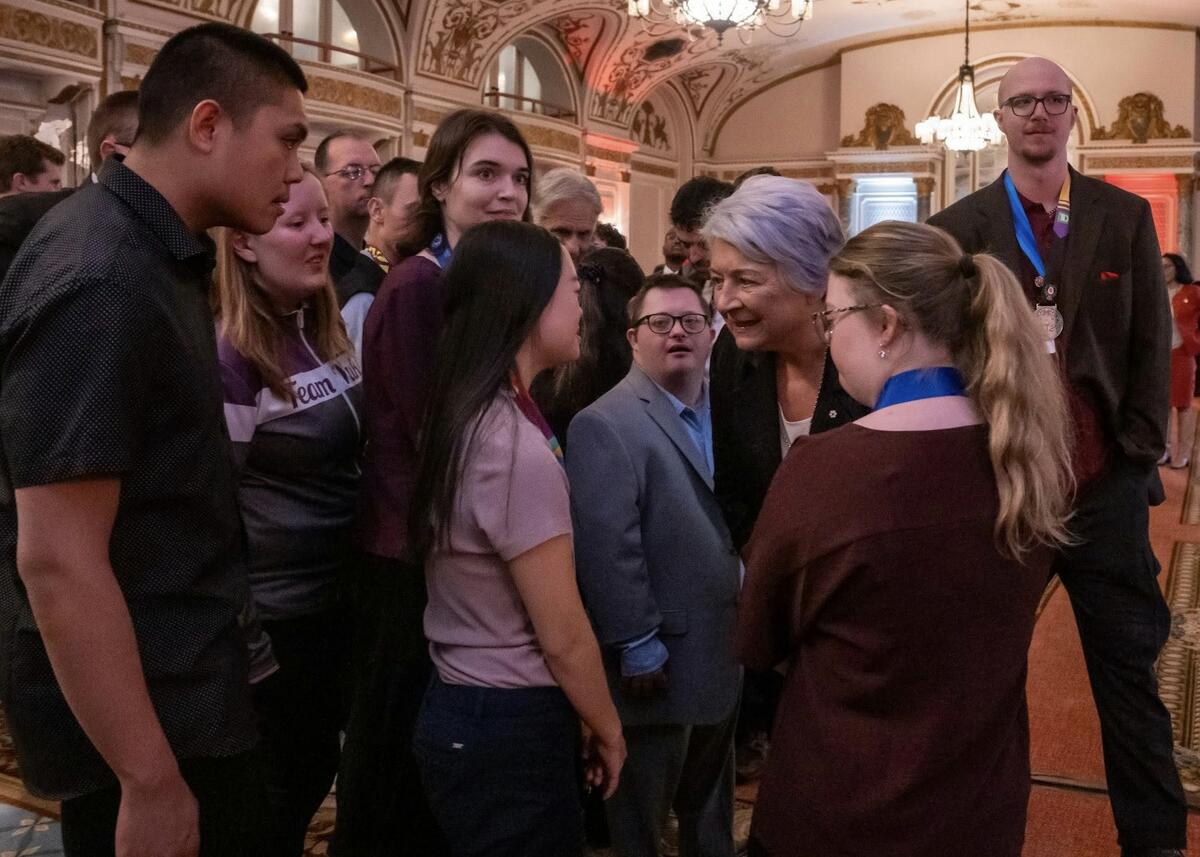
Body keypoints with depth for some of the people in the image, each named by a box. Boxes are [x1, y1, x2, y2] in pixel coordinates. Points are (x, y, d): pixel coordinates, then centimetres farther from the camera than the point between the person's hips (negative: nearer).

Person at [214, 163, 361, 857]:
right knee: (287, 782, 9)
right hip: (275, 613, -7)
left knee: (318, 764, 21)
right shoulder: (228, 354, -19)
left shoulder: (329, 331, 5)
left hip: (337, 595, 8)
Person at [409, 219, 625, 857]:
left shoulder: (455, 422, 3)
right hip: (512, 726, -8)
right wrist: (608, 730, -3)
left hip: (455, 707, 9)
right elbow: (563, 637, -19)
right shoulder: (519, 449, -24)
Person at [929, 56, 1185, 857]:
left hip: (1106, 481, 1)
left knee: (1130, 670, 9)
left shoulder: (1126, 216, 5)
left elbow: (1153, 342, 5)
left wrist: (1140, 448, -3)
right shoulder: (961, 227, 2)